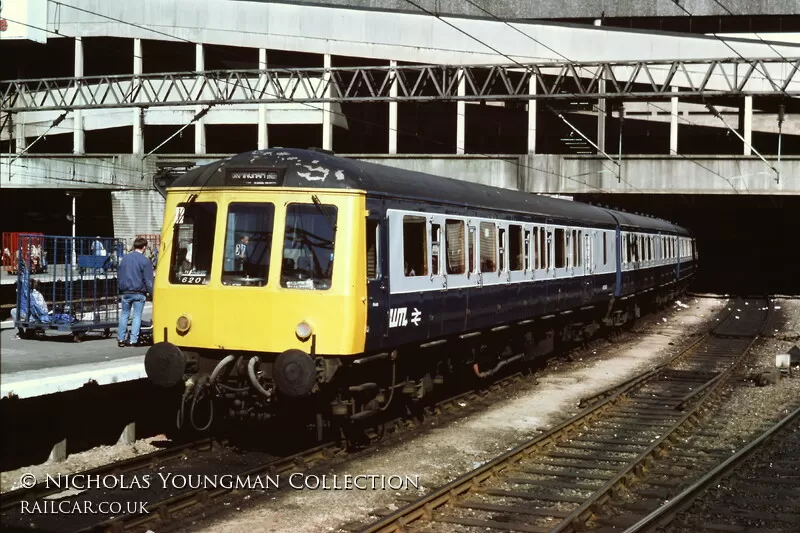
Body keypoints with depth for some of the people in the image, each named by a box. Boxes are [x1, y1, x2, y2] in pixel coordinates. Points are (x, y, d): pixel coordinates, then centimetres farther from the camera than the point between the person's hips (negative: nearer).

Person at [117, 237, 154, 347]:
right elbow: (148, 280, -11)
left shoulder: (125, 259, 6)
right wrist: (152, 293, -3)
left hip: (125, 292, 4)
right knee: (137, 316, 3)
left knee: (124, 314, 14)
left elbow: (119, 276, 14)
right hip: (139, 293, -4)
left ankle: (120, 339, 13)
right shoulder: (145, 261, -10)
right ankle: (133, 340, 0)